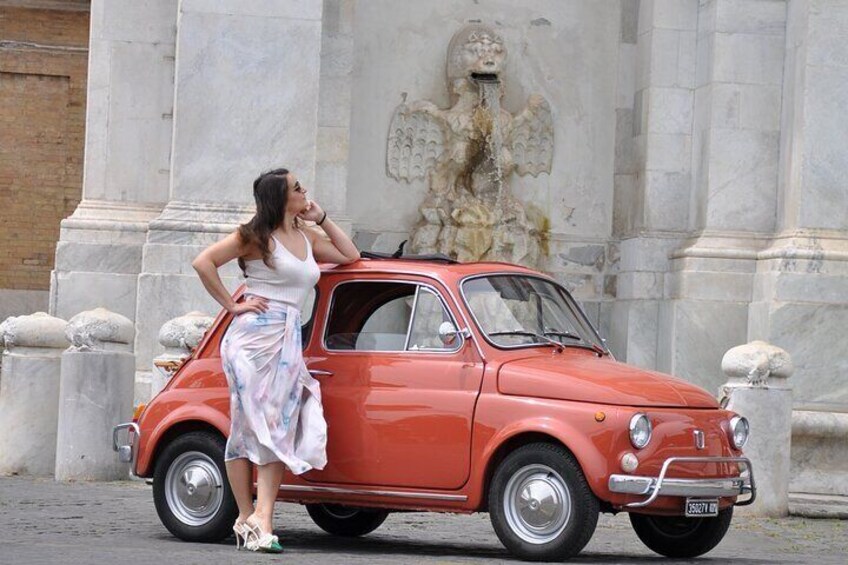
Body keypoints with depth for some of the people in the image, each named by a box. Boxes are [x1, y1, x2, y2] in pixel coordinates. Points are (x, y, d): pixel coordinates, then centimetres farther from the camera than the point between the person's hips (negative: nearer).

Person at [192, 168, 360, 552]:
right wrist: (232, 305, -6)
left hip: (288, 343, 6)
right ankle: (247, 516, 0)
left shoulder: (306, 238, 20)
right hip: (255, 337, -6)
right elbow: (204, 263, -7)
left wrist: (321, 219, 19)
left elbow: (350, 255, 28)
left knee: (278, 431, -5)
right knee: (246, 426, -4)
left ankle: (262, 520, -12)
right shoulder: (256, 237, -1)